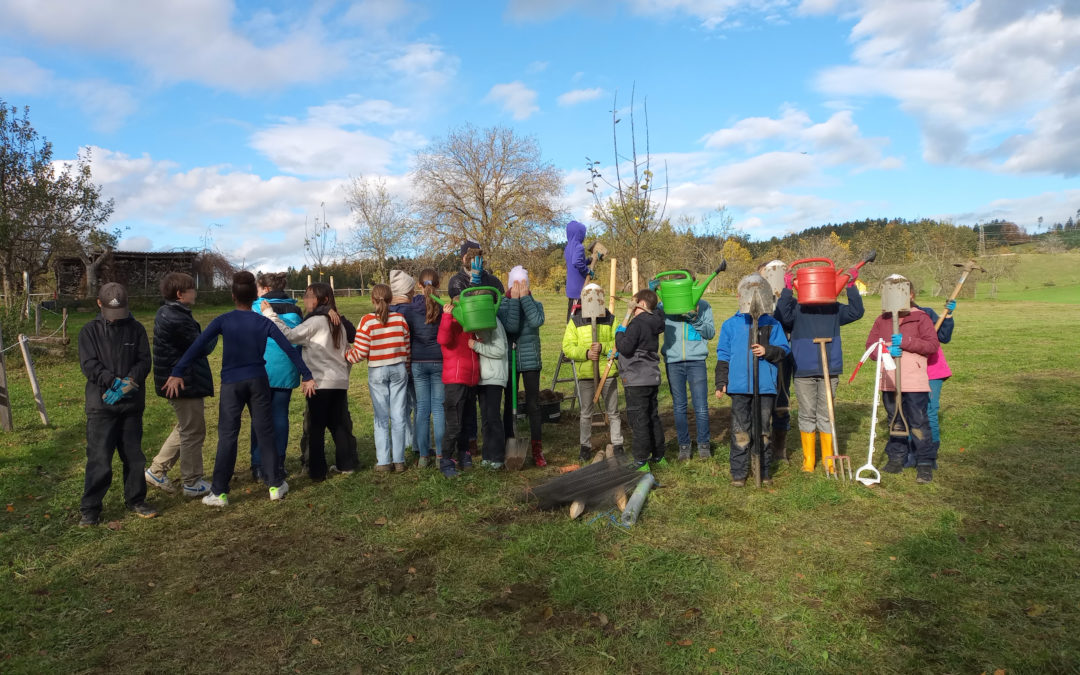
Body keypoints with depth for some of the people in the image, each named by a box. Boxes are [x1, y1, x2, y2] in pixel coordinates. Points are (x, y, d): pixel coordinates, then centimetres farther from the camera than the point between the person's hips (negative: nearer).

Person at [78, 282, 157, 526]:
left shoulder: (136, 329, 5)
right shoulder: (90, 331, 1)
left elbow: (144, 361, -2)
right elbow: (89, 365, -8)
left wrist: (129, 383, -19)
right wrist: (115, 382, -20)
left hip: (132, 403, 2)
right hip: (101, 404, -2)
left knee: (134, 455, 10)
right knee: (98, 458, -2)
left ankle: (136, 500, 24)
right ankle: (90, 509, 10)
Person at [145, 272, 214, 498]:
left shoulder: (166, 314, 11)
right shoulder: (176, 319, -23)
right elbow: (201, 348, -17)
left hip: (175, 382, 10)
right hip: (185, 384, -10)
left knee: (185, 428, 23)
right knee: (193, 433, 2)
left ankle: (156, 471, 28)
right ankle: (192, 483, 13)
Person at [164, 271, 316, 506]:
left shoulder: (223, 321, -4)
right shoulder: (264, 322, 0)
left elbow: (197, 346, -12)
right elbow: (289, 349, -3)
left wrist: (177, 373, -10)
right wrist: (307, 376, 1)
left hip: (231, 383, -1)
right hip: (258, 381, 1)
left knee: (227, 436, 4)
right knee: (265, 432, 8)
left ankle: (219, 492, 7)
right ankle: (275, 485, 13)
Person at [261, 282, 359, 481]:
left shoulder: (316, 321, -9)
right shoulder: (338, 322, 14)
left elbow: (290, 335, -19)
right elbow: (347, 352, 17)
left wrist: (270, 314, -14)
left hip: (320, 382, -7)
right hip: (340, 381, 7)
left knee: (316, 427, 1)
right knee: (338, 423, 15)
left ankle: (317, 471, 5)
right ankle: (346, 464, 19)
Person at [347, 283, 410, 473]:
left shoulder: (367, 320, -9)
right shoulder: (400, 319, -2)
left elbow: (360, 352, -10)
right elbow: (406, 348, 4)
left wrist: (345, 356, 10)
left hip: (377, 372, -1)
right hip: (399, 370, 2)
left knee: (381, 417, 7)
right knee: (398, 416, 6)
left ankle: (383, 461, 9)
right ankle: (399, 460, 11)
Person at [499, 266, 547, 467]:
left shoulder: (535, 304, 2)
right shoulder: (503, 305, -2)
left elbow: (537, 321, -22)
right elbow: (511, 326, -21)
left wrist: (524, 297, -16)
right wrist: (514, 299, -17)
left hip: (531, 361, 0)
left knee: (533, 404, 0)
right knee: (510, 404, 8)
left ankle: (537, 450, 8)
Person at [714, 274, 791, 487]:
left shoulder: (773, 325, 6)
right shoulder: (730, 325, 5)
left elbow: (783, 350, 4)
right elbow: (723, 356, 6)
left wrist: (767, 351, -16)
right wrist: (721, 383, 1)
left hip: (765, 387, 1)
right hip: (739, 387, -1)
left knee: (762, 430, 11)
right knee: (740, 431, 4)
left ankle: (764, 471, 23)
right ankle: (738, 473, 14)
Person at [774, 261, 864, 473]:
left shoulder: (833, 308, 9)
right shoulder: (796, 308, -1)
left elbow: (856, 312, 0)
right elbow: (782, 317, -19)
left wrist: (851, 286, -9)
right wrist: (787, 289, -24)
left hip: (830, 370, 2)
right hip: (804, 371, -2)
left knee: (826, 415, 9)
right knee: (807, 415, 8)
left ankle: (828, 460, 20)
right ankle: (808, 460, 20)